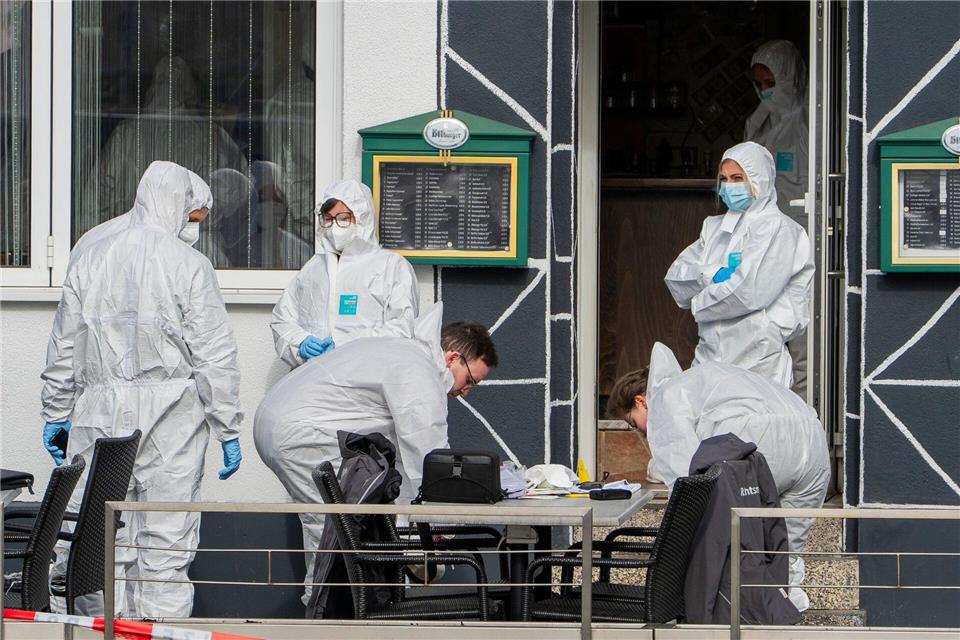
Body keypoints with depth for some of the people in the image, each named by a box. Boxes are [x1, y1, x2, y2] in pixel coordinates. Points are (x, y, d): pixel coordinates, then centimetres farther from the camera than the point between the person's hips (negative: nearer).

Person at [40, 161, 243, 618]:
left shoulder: (91, 259, 10)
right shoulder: (190, 266, -4)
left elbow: (65, 348, 14)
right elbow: (215, 357, -6)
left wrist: (56, 413, 23)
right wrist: (229, 431, -1)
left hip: (100, 413, 3)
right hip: (171, 414, -3)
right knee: (166, 540, 1)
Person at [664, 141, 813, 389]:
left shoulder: (778, 229, -3)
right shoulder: (715, 228, 19)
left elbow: (752, 292, -15)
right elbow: (675, 276, 10)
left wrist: (699, 303, -1)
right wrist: (713, 274, -9)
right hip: (711, 355, 6)